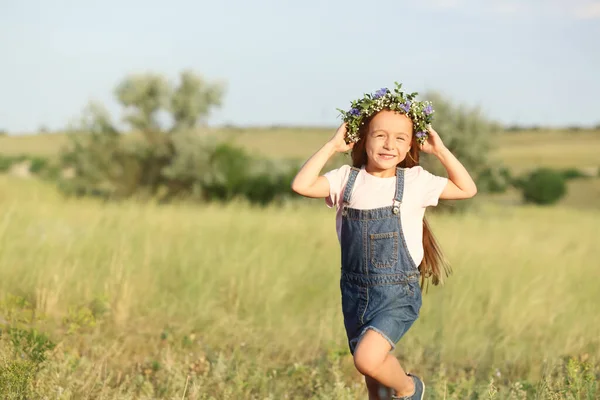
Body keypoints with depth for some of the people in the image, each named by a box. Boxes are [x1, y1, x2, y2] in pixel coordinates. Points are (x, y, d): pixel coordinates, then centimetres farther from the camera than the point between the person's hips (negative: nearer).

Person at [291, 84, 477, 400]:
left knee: (368, 358, -25)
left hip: (398, 294, -3)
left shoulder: (416, 181, -3)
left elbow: (467, 189, 4)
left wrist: (440, 150, -3)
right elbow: (302, 185, -11)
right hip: (355, 292, 4)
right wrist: (332, 146, -7)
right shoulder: (347, 178, 0)